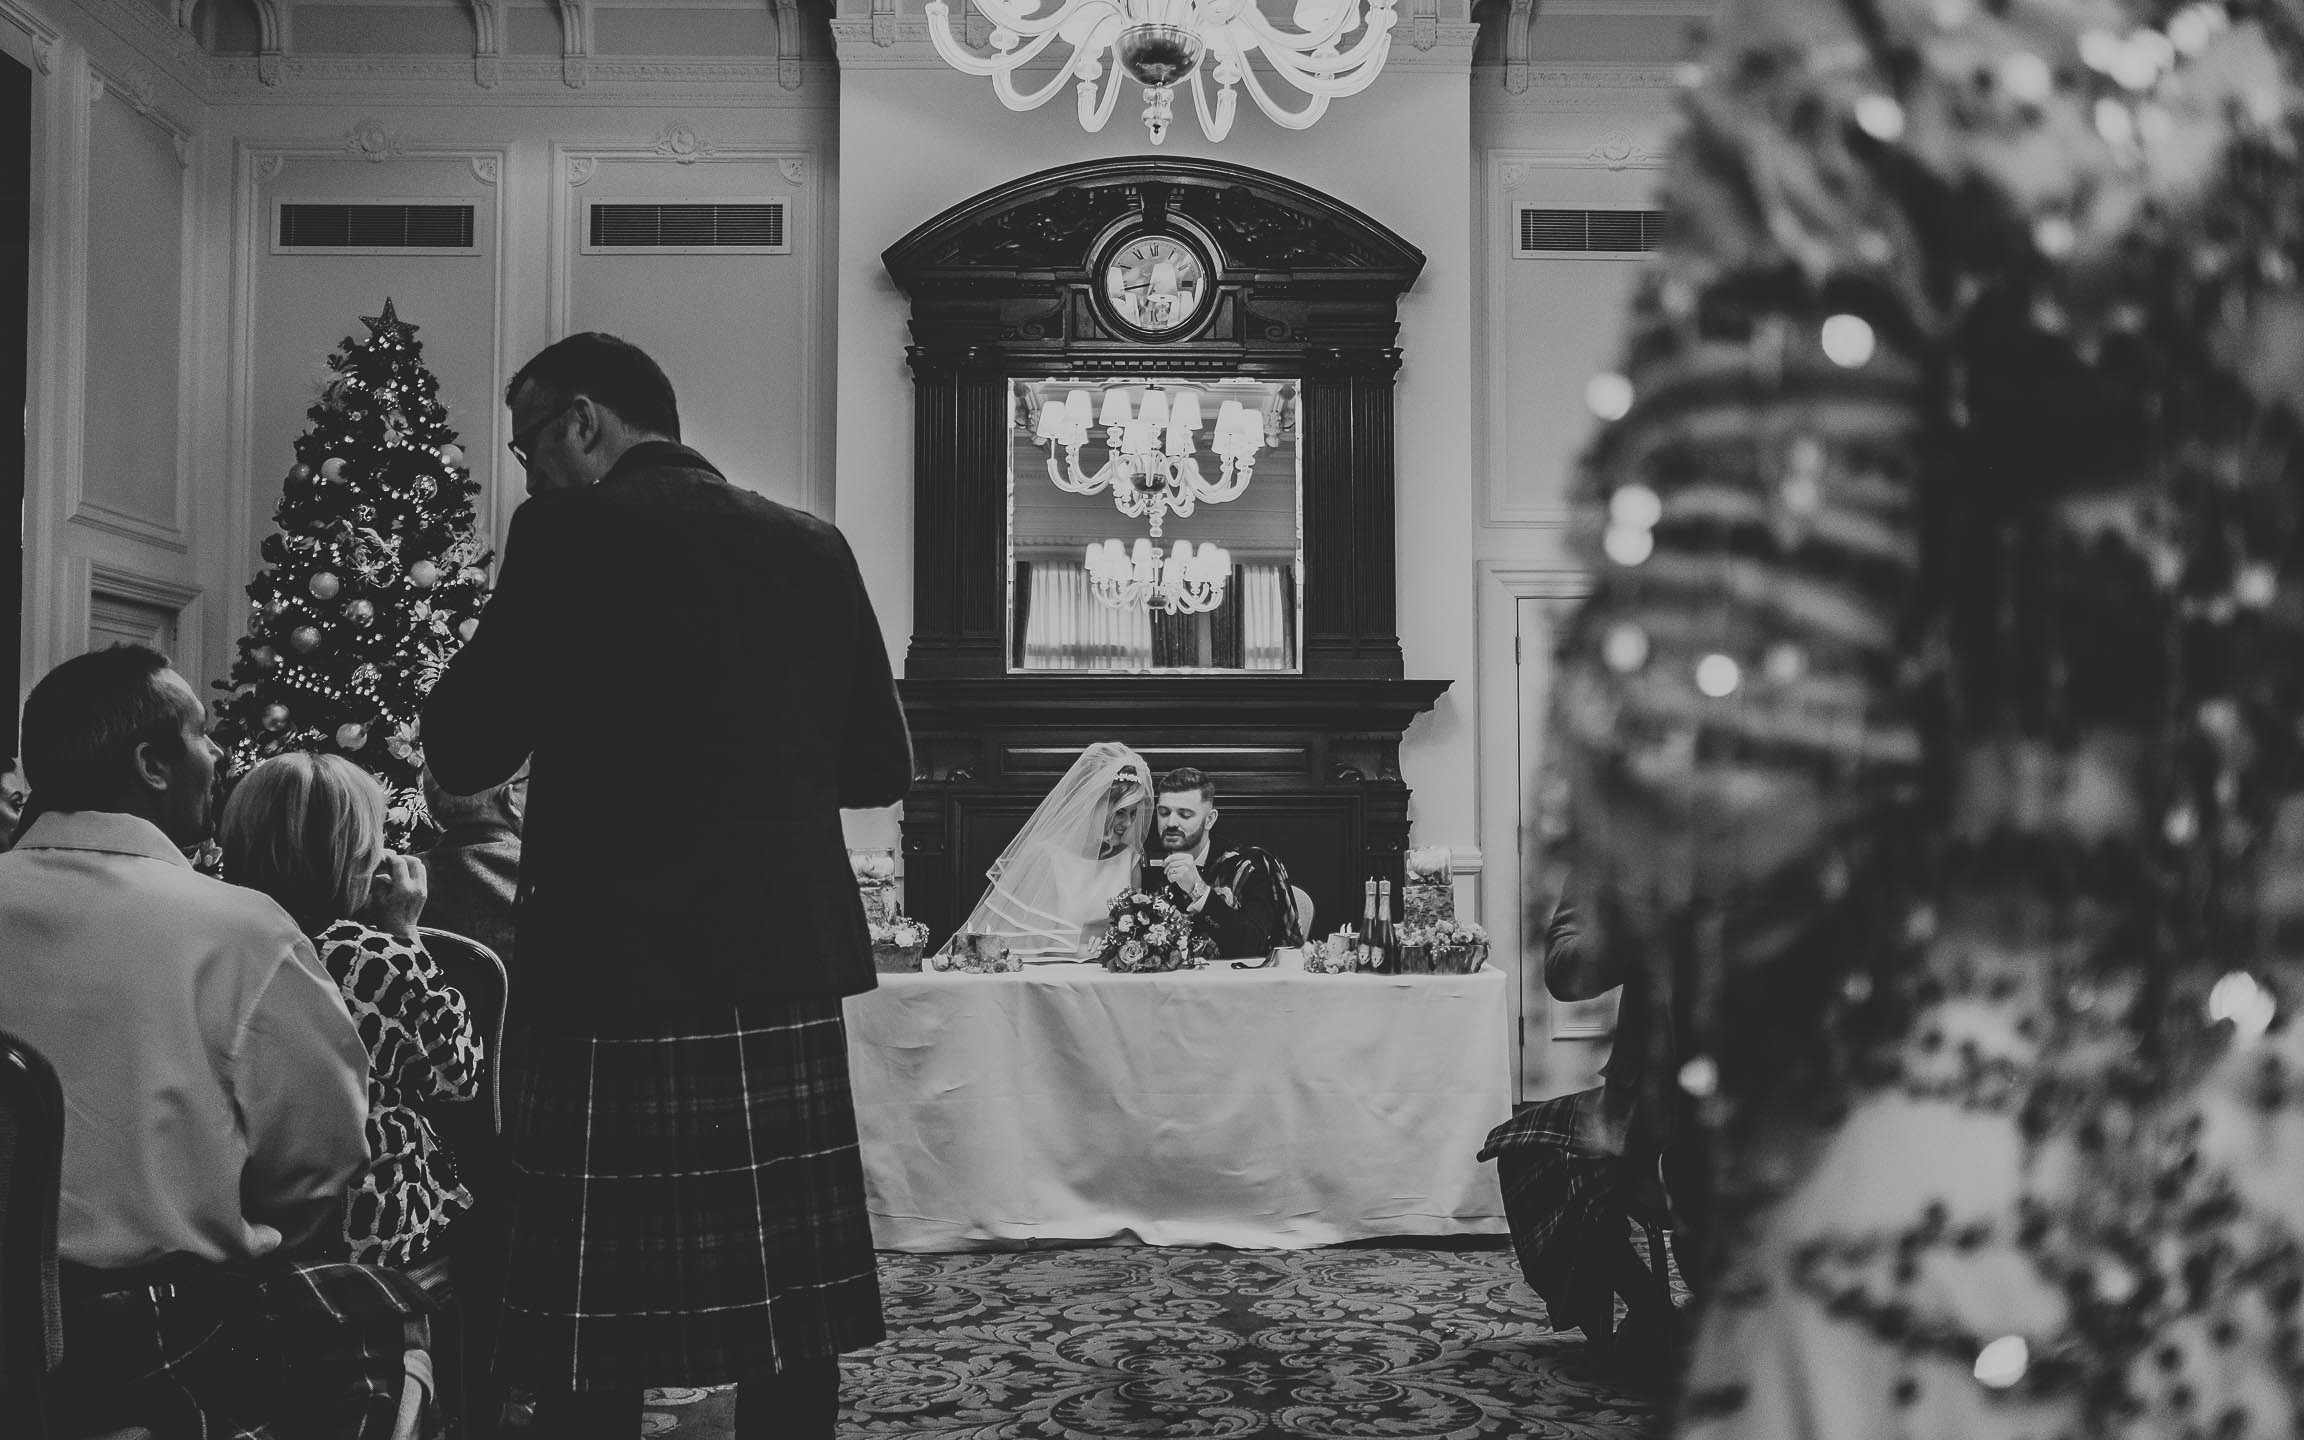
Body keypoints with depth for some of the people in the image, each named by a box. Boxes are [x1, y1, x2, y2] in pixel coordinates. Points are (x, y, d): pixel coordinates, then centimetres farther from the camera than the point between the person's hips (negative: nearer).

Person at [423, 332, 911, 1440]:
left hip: (618, 983, -5)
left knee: (593, 1350, 5)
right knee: (790, 1328, 13)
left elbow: (462, 753, -5)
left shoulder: (573, 532, -5)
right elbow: (881, 767, 12)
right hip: (786, 971, 5)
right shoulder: (811, 546, 8)